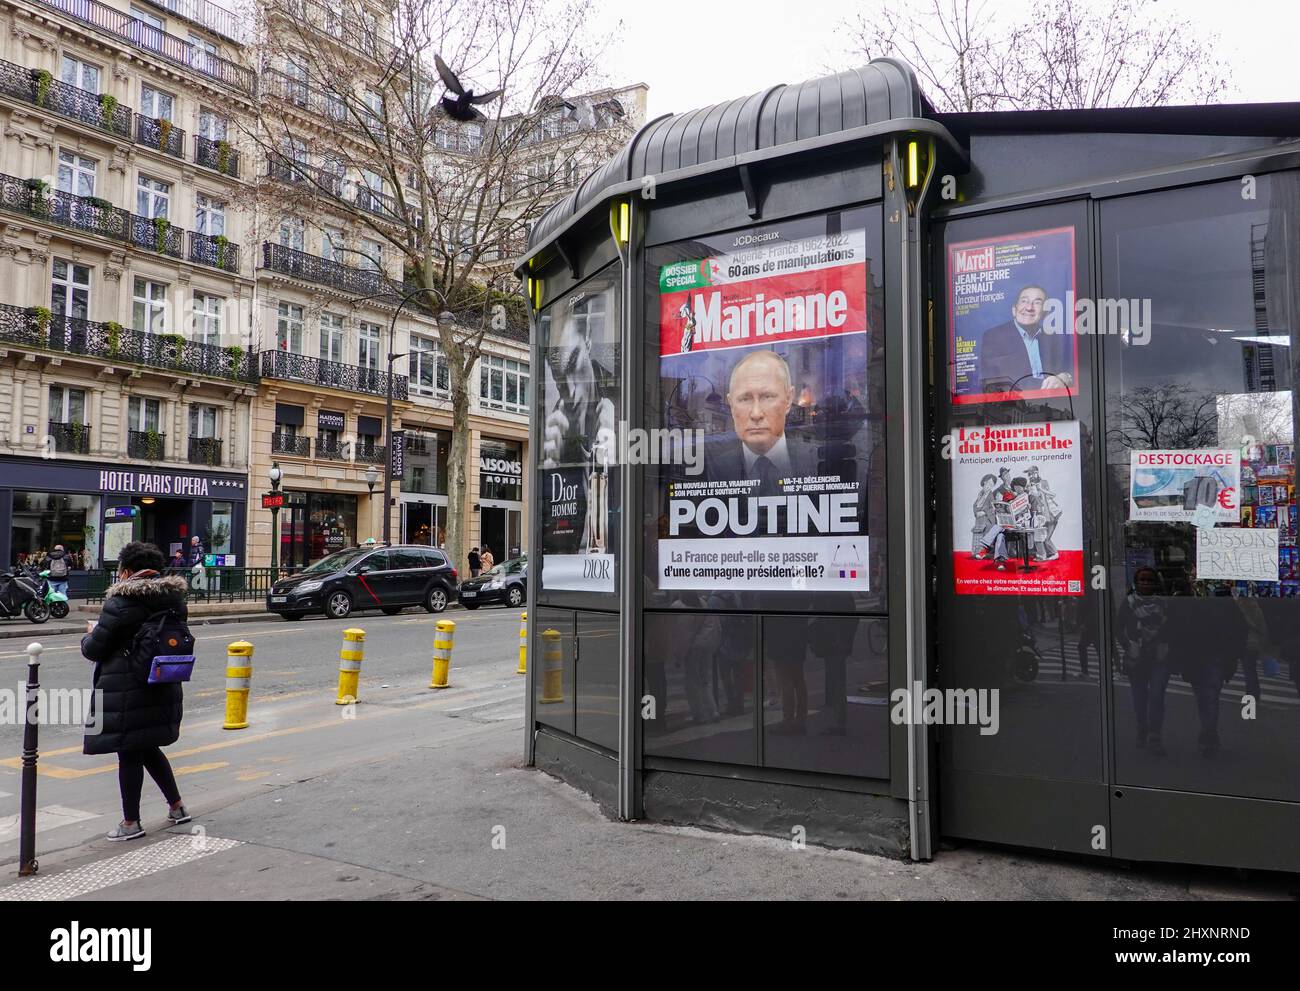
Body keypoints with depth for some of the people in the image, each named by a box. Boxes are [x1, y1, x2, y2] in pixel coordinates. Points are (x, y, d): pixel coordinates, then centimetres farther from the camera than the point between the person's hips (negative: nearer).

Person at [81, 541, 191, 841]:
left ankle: (131, 822, 15)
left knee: (128, 754, 5)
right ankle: (177, 806, 25)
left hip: (125, 690, -6)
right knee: (149, 748, 21)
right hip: (163, 688, 7)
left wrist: (90, 634, 13)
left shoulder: (119, 603, -16)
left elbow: (94, 649, -10)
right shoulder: (174, 599, 4)